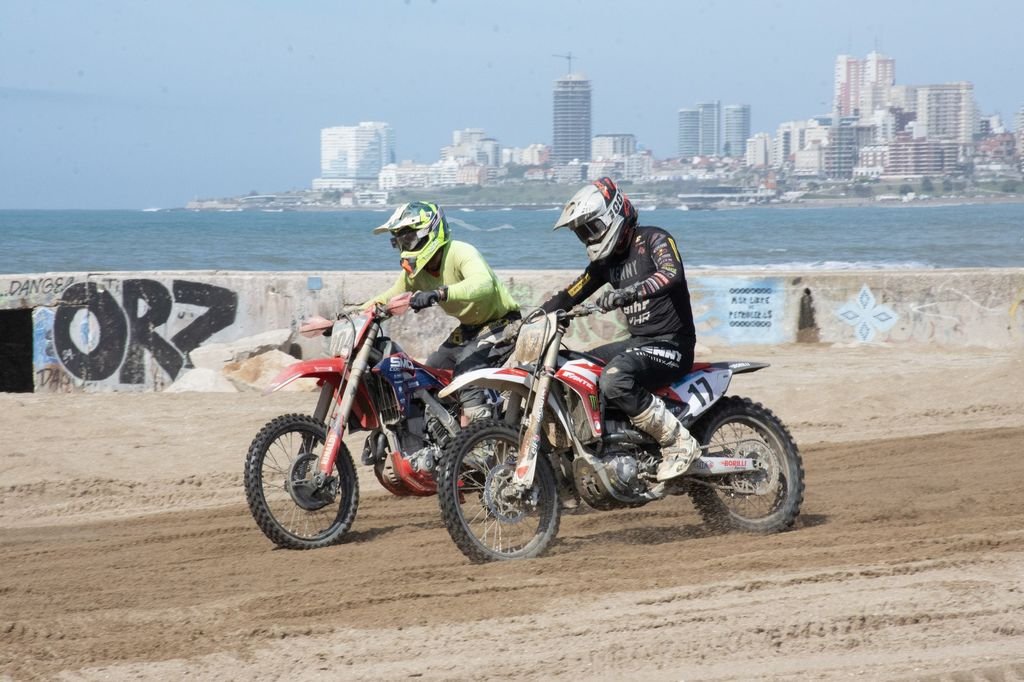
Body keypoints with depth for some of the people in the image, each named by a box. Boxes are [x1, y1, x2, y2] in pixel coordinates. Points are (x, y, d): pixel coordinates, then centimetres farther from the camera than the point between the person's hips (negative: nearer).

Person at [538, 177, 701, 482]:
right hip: (638, 342, 9)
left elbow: (672, 274, -30)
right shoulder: (606, 260, 16)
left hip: (671, 343, -9)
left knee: (614, 380, -33)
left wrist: (628, 293, -45)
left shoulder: (653, 239, -10)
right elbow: (570, 295, 18)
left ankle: (679, 442, -24)